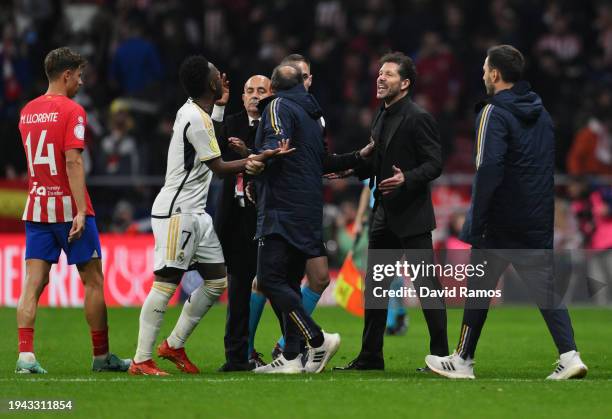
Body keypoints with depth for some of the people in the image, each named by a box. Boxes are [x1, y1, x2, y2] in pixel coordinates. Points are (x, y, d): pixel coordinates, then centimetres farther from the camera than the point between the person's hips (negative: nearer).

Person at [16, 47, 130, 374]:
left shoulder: (27, 112, 11)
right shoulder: (71, 111, -10)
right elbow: (73, 162, -18)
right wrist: (81, 212, -20)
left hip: (36, 208, 6)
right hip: (68, 206, -6)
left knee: (33, 283, 0)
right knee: (93, 282, 6)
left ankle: (25, 355, -12)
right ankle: (101, 356, 12)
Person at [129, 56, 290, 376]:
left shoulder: (191, 111, 12)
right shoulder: (197, 119, -17)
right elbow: (219, 167, -12)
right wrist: (257, 159, -14)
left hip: (195, 214, 10)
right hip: (176, 213, -10)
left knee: (216, 281, 10)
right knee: (166, 283, -11)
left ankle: (174, 345, 18)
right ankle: (141, 360, -10)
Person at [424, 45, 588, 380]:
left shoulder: (494, 113, -12)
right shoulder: (541, 113, 13)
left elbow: (488, 171, -20)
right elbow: (552, 166, 15)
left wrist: (474, 224, -18)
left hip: (502, 223, -6)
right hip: (539, 222, 6)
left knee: (479, 286, 7)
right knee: (545, 286, 6)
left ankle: (463, 360, 14)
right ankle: (569, 355, -8)